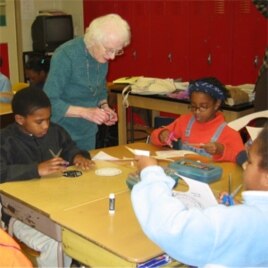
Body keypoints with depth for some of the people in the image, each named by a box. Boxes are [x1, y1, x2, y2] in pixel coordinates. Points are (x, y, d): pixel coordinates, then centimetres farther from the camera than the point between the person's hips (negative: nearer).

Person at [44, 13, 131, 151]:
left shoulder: (102, 56, -5)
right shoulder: (65, 56, -24)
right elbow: (50, 101, -24)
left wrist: (104, 107, -7)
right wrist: (85, 112, -31)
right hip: (61, 133, -6)